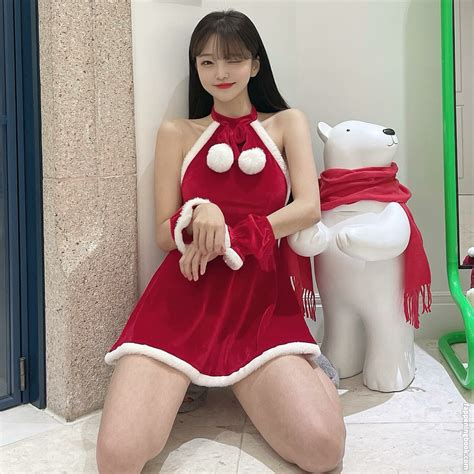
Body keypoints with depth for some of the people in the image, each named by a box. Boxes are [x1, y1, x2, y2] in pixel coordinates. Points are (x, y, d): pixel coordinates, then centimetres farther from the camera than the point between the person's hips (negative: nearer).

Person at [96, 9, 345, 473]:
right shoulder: (177, 132, 12)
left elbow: (309, 208, -1)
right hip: (184, 299, 1)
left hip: (263, 302, 0)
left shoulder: (287, 123, 13)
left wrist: (227, 239, -10)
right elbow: (164, 234, 8)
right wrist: (198, 214, -15)